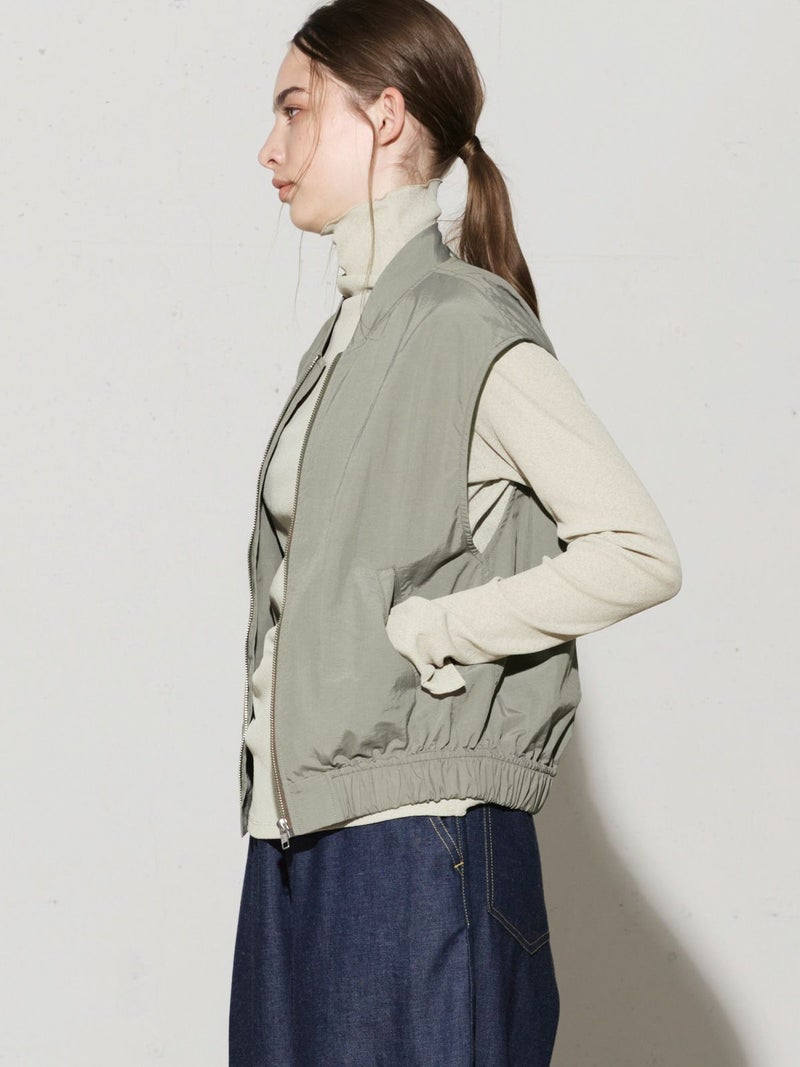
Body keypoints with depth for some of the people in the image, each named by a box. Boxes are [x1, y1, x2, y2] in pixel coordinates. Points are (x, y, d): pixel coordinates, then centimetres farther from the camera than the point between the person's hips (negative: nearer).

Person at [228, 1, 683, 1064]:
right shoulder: (346, 335, 14)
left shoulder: (468, 322, -10)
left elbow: (640, 554, -17)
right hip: (299, 838, 8)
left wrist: (420, 634, -14)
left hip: (419, 849, -8)